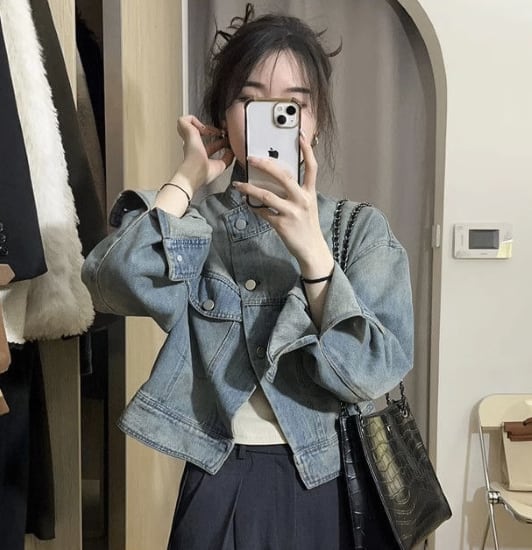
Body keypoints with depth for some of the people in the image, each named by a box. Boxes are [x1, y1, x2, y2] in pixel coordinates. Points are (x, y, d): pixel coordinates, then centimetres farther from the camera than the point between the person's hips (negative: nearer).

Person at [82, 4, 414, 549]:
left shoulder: (362, 230, -4)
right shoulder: (192, 223, -2)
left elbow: (372, 373, -15)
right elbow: (114, 286, -22)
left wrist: (311, 249, -26)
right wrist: (190, 177, -15)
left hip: (323, 491, 0)